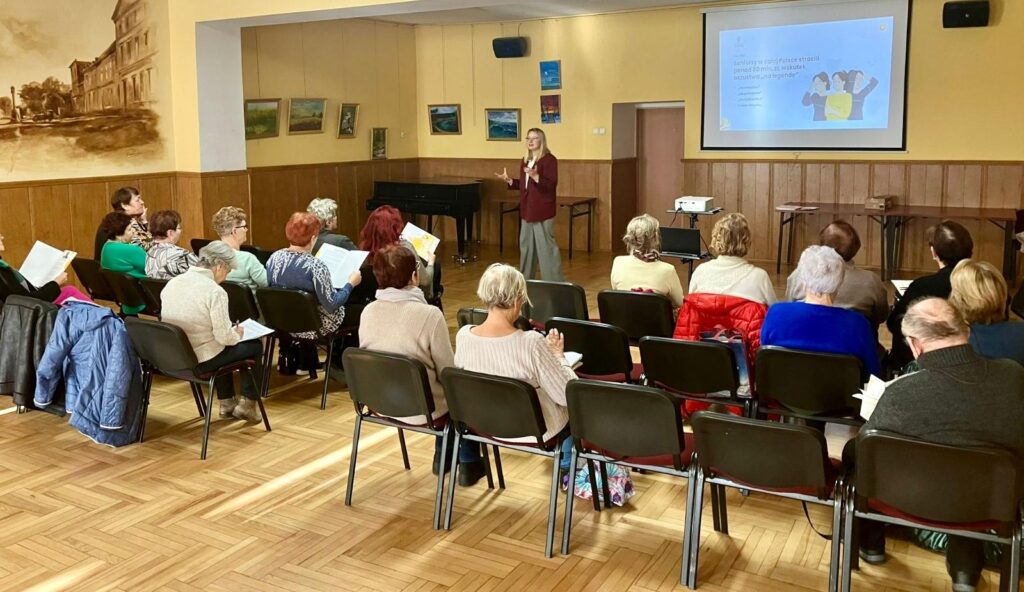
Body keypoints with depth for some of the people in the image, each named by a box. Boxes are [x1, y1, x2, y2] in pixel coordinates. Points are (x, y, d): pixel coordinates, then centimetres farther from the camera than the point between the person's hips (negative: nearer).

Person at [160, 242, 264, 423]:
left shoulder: (172, 282, 1)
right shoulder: (215, 291, -21)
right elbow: (224, 337, -22)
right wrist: (237, 334, 1)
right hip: (201, 360, -7)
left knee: (223, 347, 35)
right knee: (254, 346, 16)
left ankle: (227, 403, 39)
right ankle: (247, 404, 21)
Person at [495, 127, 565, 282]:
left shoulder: (549, 159, -12)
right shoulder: (526, 160, 13)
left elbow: (552, 185, -21)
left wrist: (535, 176, -33)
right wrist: (508, 180, 7)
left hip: (543, 211, -9)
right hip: (527, 209, 9)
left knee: (546, 246, -6)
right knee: (526, 245, 16)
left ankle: (555, 282, 1)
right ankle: (524, 279, 27)